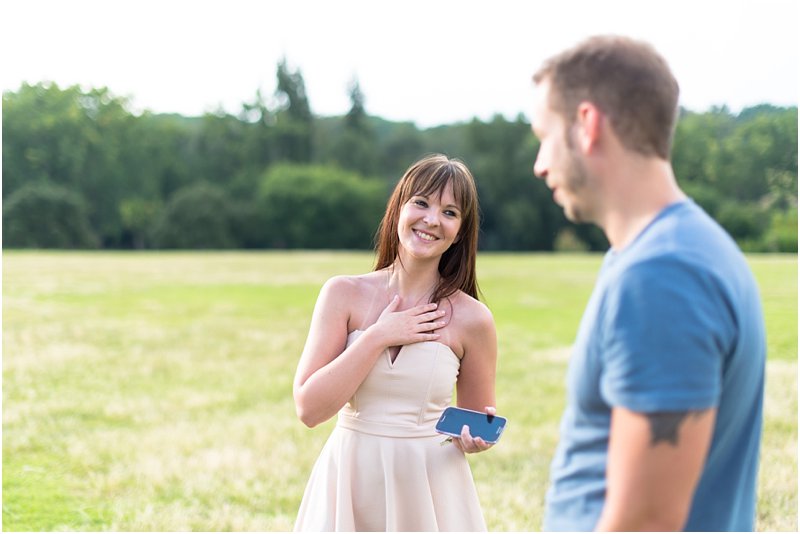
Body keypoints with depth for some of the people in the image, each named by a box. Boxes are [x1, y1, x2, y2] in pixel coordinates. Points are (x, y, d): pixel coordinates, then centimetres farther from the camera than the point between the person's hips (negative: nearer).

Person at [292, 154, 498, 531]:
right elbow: (309, 408, -12)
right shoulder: (344, 295, -6)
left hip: (431, 491, 0)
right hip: (348, 484, 0)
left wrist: (476, 438, -15)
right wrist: (376, 338, -16)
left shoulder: (471, 319, -6)